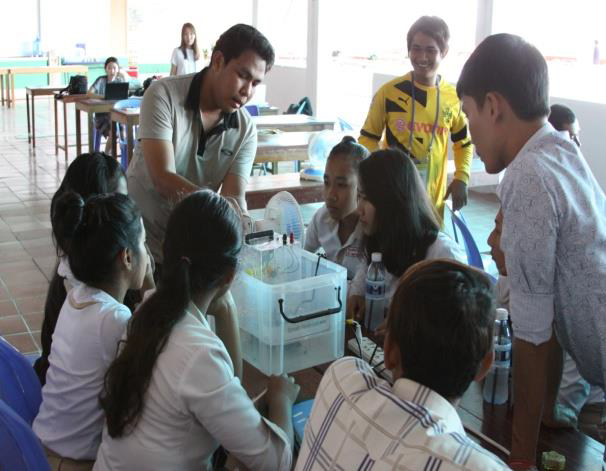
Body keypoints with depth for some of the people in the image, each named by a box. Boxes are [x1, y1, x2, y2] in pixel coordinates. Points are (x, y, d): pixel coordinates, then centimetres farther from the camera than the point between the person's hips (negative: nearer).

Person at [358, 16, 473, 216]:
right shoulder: (388, 92, -7)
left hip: (433, 198, 3)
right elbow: (368, 138, 1)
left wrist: (461, 178, 1)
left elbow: (464, 142, 15)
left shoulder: (453, 97, 1)